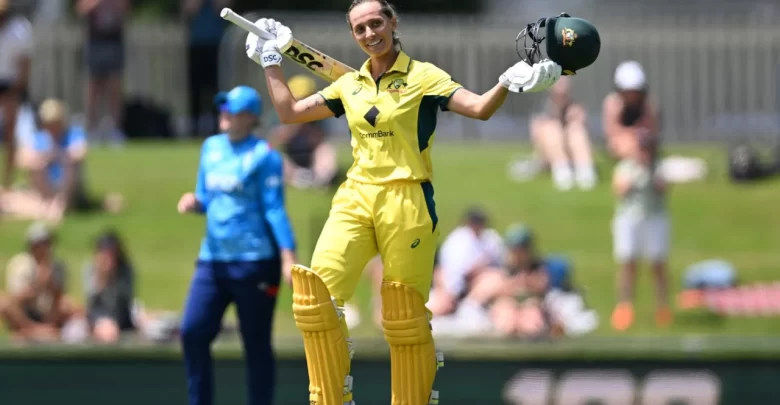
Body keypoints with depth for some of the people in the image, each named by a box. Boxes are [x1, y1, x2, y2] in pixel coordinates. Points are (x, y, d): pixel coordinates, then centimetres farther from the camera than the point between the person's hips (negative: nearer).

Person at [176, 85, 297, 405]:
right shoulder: (211, 147, 13)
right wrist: (194, 202, -2)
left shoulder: (263, 156, -8)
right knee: (193, 331, -3)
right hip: (212, 259, 7)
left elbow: (274, 209, -11)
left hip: (254, 261, -7)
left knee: (256, 343, 0)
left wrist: (288, 256, -19)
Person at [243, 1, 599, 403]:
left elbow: (480, 108, -9)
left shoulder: (422, 77, 1)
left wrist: (509, 82, -27)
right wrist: (270, 60, 21)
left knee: (405, 318, -5)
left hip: (406, 202, -4)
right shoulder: (350, 85, 15)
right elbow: (289, 112, 22)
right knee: (315, 292, -14)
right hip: (355, 199, 4)